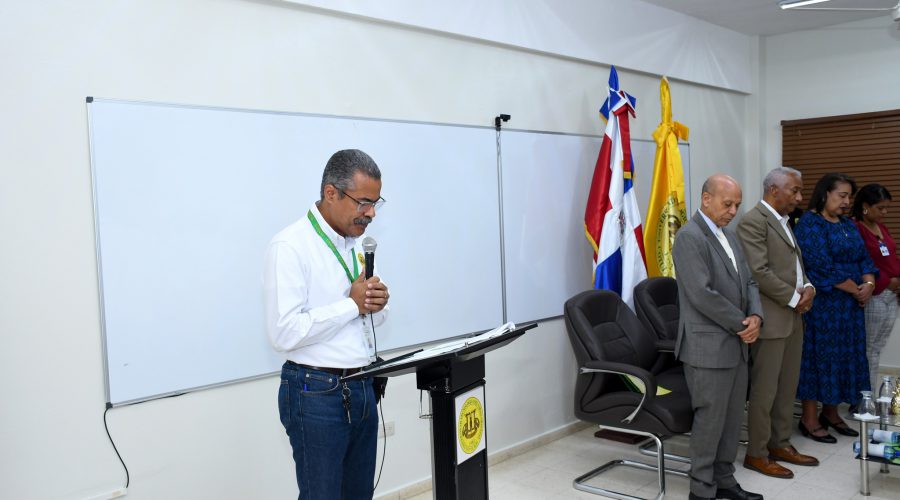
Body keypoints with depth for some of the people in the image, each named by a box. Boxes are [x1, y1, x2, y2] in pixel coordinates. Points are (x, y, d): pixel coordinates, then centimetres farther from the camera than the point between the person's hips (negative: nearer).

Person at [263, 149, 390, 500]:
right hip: (316, 393, -7)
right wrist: (352, 304, -17)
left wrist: (377, 304, -6)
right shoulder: (290, 246, -15)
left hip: (362, 388, 8)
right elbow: (284, 332, -23)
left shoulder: (359, 243, 10)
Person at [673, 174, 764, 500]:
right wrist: (742, 323, -12)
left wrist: (755, 316, -5)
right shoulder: (689, 237, -14)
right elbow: (702, 294, -21)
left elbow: (748, 281, 15)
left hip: (736, 344, 9)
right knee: (710, 419, 0)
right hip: (708, 346, -9)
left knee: (732, 417, 14)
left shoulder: (729, 236, 15)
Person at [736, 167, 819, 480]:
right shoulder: (753, 221, -13)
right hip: (771, 319, -9)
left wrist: (807, 287, 2)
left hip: (793, 317, 9)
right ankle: (756, 454, 9)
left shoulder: (783, 221, 17)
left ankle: (780, 444, 27)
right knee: (764, 390, -1)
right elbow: (759, 272, -20)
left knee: (788, 387, 15)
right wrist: (794, 298, -13)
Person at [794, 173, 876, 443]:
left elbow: (864, 258, 11)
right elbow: (823, 266, -19)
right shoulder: (809, 224, -11)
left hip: (850, 305, 8)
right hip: (821, 304, -8)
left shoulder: (848, 225, 14)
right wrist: (856, 290, -12)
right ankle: (809, 418, 6)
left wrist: (868, 284, -9)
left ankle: (830, 412, 23)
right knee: (819, 356, -3)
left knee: (844, 356, 11)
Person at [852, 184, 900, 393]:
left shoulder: (881, 227, 13)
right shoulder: (855, 229, -14)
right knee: (869, 348, 0)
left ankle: (874, 390, 19)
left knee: (878, 347, 12)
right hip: (874, 296, -8)